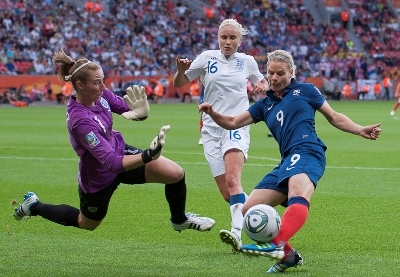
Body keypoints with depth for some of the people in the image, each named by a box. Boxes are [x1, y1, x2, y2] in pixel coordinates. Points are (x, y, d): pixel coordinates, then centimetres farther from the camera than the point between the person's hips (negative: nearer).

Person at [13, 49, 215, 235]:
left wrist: (141, 111, -29)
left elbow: (128, 111, -4)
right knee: (86, 224, 21)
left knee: (176, 174, -7)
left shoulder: (100, 94, -16)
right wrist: (148, 156, -54)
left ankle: (179, 220, 24)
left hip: (120, 150, 6)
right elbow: (112, 162, -42)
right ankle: (34, 206, 43)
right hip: (99, 177, -6)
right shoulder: (81, 120, -38)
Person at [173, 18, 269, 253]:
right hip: (212, 128, 2)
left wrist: (263, 86, 0)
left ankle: (237, 233, -40)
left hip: (237, 127, -2)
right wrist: (181, 70, -14)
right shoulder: (208, 58, 5)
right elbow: (179, 83, 9)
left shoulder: (247, 61, 7)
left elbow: (262, 82, 25)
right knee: (227, 193, -2)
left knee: (232, 179, -27)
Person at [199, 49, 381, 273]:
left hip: (307, 151, -7)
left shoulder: (305, 91, 15)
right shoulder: (265, 105, 26)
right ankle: (287, 254, 5)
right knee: (250, 210, 1)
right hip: (287, 161, 7)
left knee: (297, 197, -37)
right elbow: (232, 123, 24)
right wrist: (212, 113, 4)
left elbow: (334, 117, 19)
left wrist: (360, 130, 4)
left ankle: (277, 245, -61)